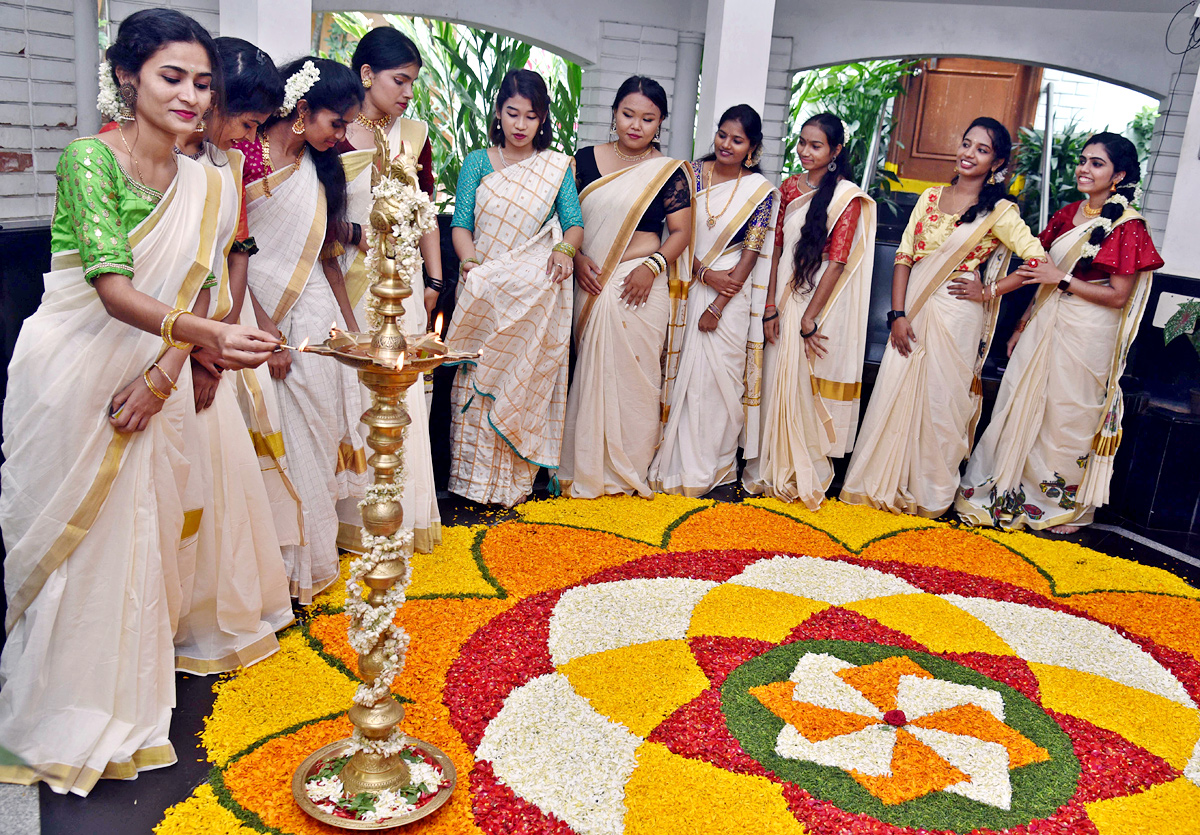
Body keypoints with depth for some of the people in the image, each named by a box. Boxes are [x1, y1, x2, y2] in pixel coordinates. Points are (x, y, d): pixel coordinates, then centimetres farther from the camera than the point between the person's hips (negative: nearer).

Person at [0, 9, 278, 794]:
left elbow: (195, 295, 2)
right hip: (70, 375, -4)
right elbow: (113, 287, -25)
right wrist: (211, 335, -40)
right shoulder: (89, 159, -14)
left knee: (140, 541, 11)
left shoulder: (211, 185, 3)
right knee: (64, 537, 7)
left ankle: (125, 708, 29)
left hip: (152, 379, 4)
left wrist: (162, 375, -13)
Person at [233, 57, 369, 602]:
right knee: (277, 440, -2)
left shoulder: (318, 166, 15)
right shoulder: (243, 155, -8)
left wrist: (350, 327, 13)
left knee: (320, 430, 9)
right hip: (264, 315, -6)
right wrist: (266, 331, -15)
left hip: (317, 315, 7)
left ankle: (316, 552, 23)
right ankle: (282, 564, 12)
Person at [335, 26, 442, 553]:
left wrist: (433, 281, 7)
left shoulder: (414, 135, 9)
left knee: (400, 390, 4)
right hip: (346, 280, -3)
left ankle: (400, 515, 16)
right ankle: (351, 516, 13)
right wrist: (355, 234, -14)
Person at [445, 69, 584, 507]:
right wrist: (471, 263, -17)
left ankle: (515, 479, 7)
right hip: (483, 292, 1)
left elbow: (574, 223, 4)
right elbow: (461, 224, 2)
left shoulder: (557, 166, 11)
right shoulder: (477, 163, 10)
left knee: (526, 381, -2)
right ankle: (475, 476, 5)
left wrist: (565, 249, -18)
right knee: (478, 381, -3)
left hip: (536, 294, 0)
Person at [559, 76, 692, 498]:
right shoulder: (586, 160, 9)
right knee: (588, 372, 2)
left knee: (635, 372, -2)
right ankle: (586, 467, 15)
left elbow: (681, 231, 2)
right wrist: (576, 258, -7)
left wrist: (652, 266, -13)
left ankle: (629, 469, 13)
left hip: (641, 285, -2)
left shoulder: (670, 172, 4)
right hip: (591, 283, 2)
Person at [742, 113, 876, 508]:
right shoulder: (790, 187, 8)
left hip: (821, 301, -5)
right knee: (777, 382, 8)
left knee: (808, 386, 1)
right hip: (786, 296, 5)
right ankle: (773, 469, 22)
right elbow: (777, 248, 7)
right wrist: (771, 307, 0)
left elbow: (837, 262, -12)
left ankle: (807, 475, 17)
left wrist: (809, 319, -14)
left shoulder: (848, 196, -8)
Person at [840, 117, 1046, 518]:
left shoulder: (999, 212, -3)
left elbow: (1039, 262, -9)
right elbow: (904, 256, 5)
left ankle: (928, 494, 21)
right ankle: (881, 484, 19)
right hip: (913, 312, 4)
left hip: (956, 319, -4)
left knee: (939, 402, 3)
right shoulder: (931, 197, 9)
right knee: (894, 395, 5)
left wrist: (988, 292, -6)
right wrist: (898, 314, -4)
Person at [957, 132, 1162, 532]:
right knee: (1023, 406, 8)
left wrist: (1062, 279, -18)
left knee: (1070, 416, 4)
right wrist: (1024, 324, 13)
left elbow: (1118, 295, -13)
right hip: (1045, 325, 6)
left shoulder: (1127, 226, -10)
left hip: (1087, 335, -6)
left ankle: (1071, 507, 23)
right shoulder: (1067, 214, 9)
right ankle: (1009, 494, 21)